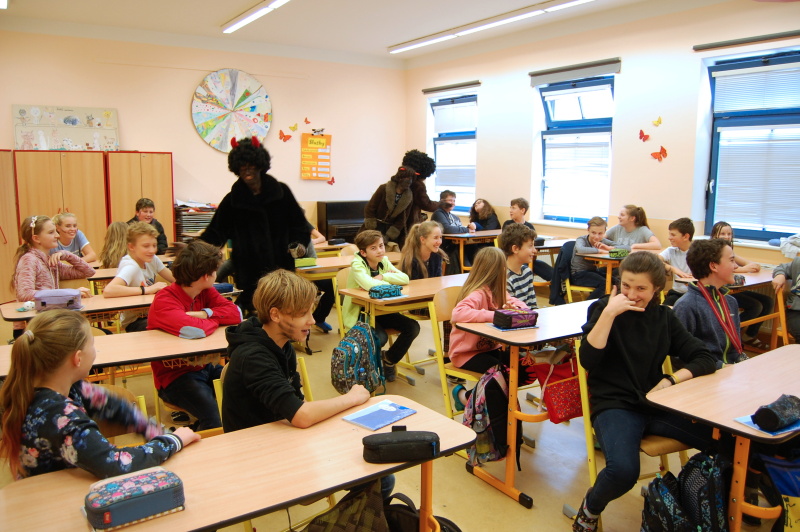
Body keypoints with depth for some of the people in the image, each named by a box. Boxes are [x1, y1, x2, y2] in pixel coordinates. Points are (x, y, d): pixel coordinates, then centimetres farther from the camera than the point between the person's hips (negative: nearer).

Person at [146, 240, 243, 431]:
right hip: (174, 375, -7)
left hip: (205, 367, 8)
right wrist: (216, 319, -13)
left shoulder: (206, 293, 5)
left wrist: (204, 314, -19)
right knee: (216, 419, -29)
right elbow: (194, 331, -34)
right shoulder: (164, 301, -19)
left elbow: (236, 313, -5)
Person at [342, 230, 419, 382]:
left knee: (412, 327, -11)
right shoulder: (357, 265, -17)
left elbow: (405, 278, -11)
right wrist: (390, 282, -19)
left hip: (380, 311, 7)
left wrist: (382, 276, -21)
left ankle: (389, 359, 14)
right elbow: (369, 284, -38)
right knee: (380, 338, -32)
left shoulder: (384, 261, 2)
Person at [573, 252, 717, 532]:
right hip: (615, 405, -4)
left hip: (656, 404, 5)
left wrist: (671, 380, -11)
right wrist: (609, 313, -22)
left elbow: (705, 359, 6)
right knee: (623, 470, -33)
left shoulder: (663, 316, 10)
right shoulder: (603, 308, -2)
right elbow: (588, 360, -15)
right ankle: (591, 508, 2)